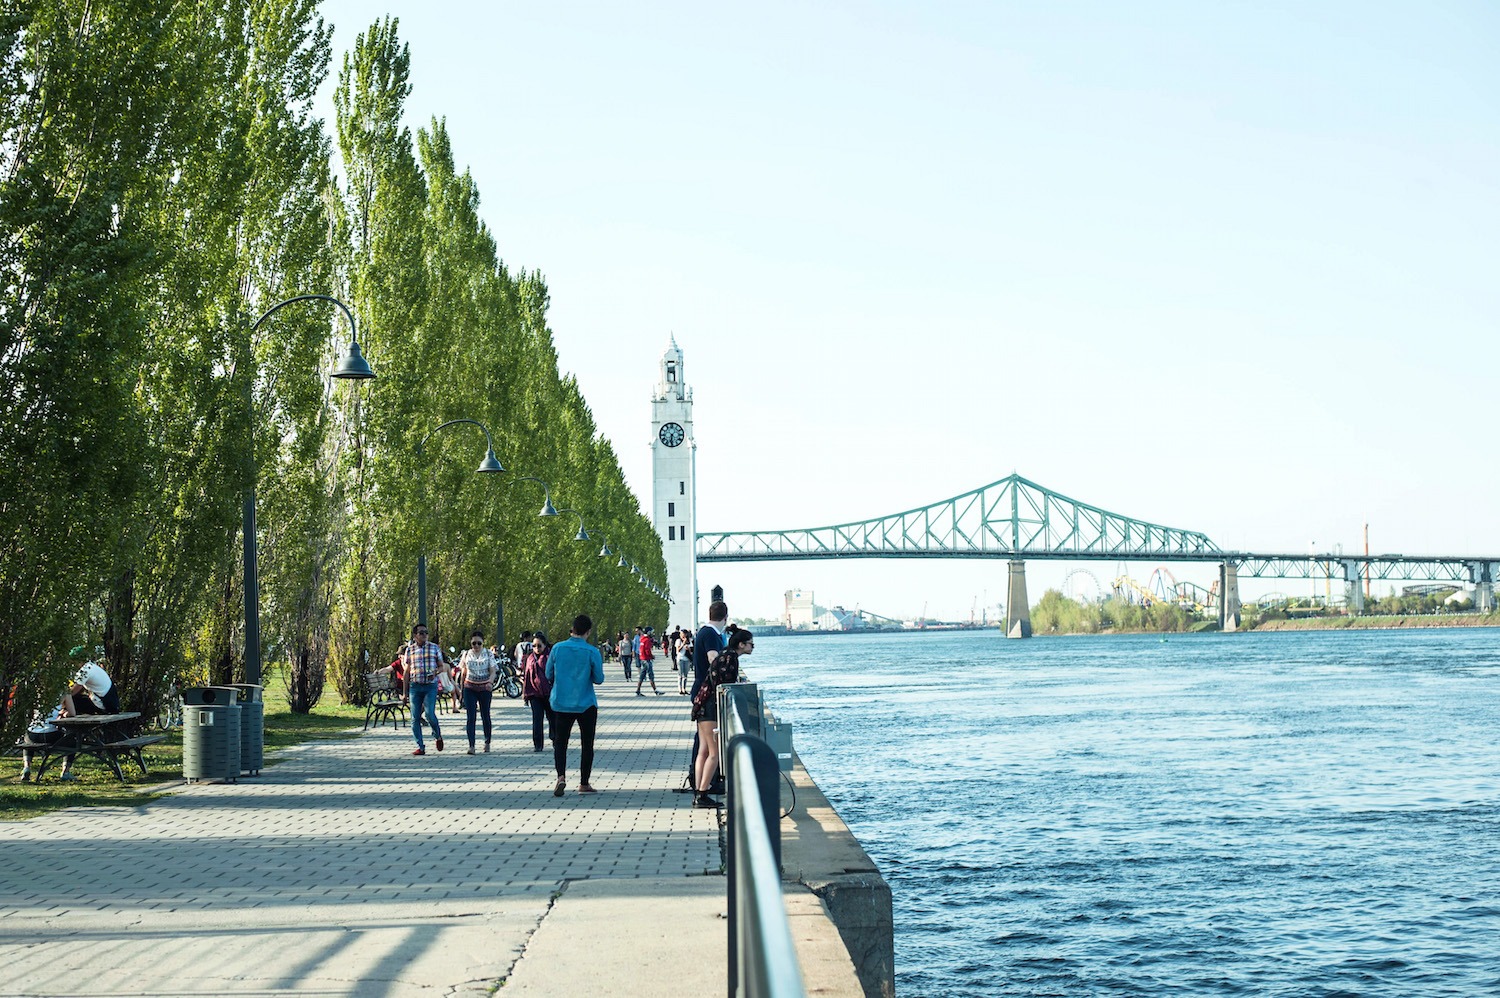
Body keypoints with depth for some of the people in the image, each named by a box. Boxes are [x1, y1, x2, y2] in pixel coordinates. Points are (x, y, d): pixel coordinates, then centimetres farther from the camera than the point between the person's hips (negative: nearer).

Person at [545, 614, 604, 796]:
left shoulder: (557, 649, -4)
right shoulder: (592, 652, -11)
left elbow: (549, 675, 5)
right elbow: (599, 679, -5)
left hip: (561, 704, 2)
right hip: (586, 705, -1)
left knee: (560, 742, 10)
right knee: (587, 744, 11)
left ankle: (561, 776, -11)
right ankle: (584, 784, 15)